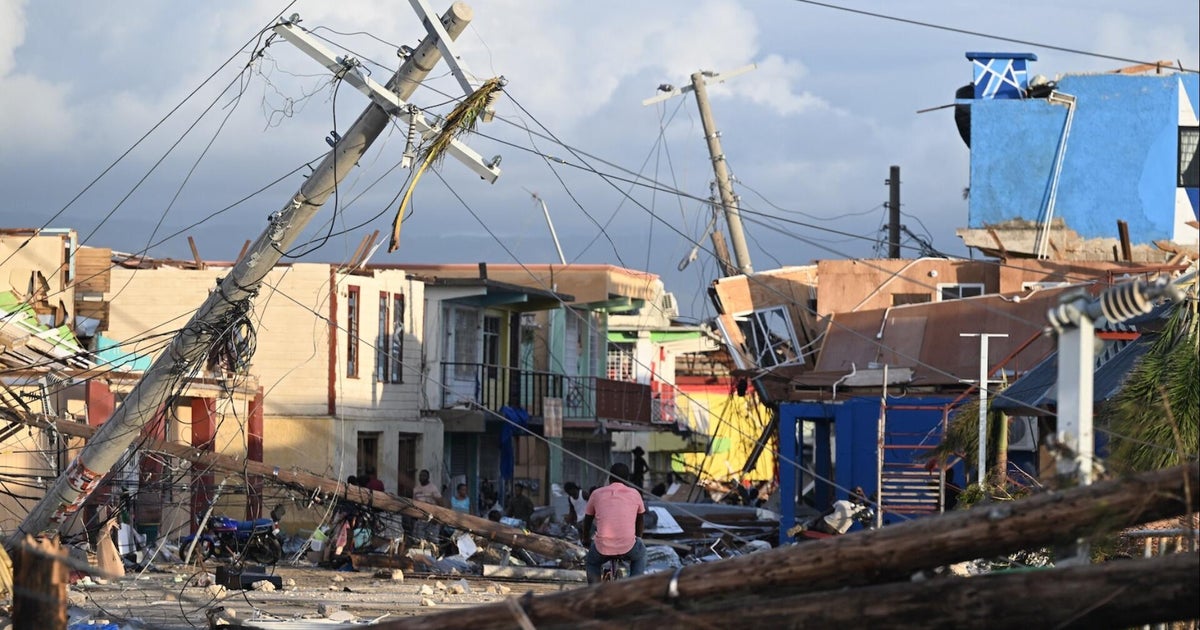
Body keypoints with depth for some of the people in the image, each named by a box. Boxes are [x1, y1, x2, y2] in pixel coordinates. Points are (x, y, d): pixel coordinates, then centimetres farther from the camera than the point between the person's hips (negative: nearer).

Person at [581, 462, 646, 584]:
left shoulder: (597, 493, 10)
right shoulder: (634, 494, 10)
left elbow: (587, 521, 23)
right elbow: (641, 520, 27)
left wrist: (586, 541, 42)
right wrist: (637, 538, 46)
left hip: (602, 548, 0)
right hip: (627, 547, 0)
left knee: (591, 562, 34)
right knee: (640, 554, 34)